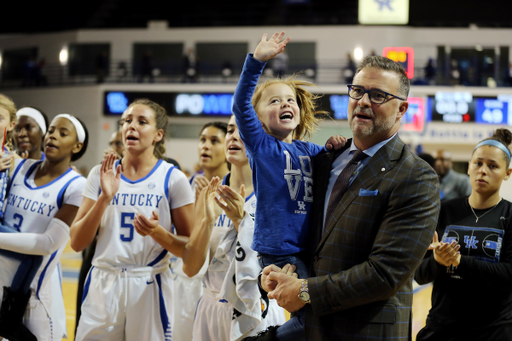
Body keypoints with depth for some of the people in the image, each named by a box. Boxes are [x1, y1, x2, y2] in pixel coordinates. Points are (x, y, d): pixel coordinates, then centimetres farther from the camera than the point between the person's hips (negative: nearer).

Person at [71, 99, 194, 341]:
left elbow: (189, 249, -2)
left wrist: (158, 232, -20)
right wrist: (105, 198, -11)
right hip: (102, 286, 2)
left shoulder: (173, 179, -3)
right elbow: (77, 243, 0)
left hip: (148, 287, -2)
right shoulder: (101, 174, 6)